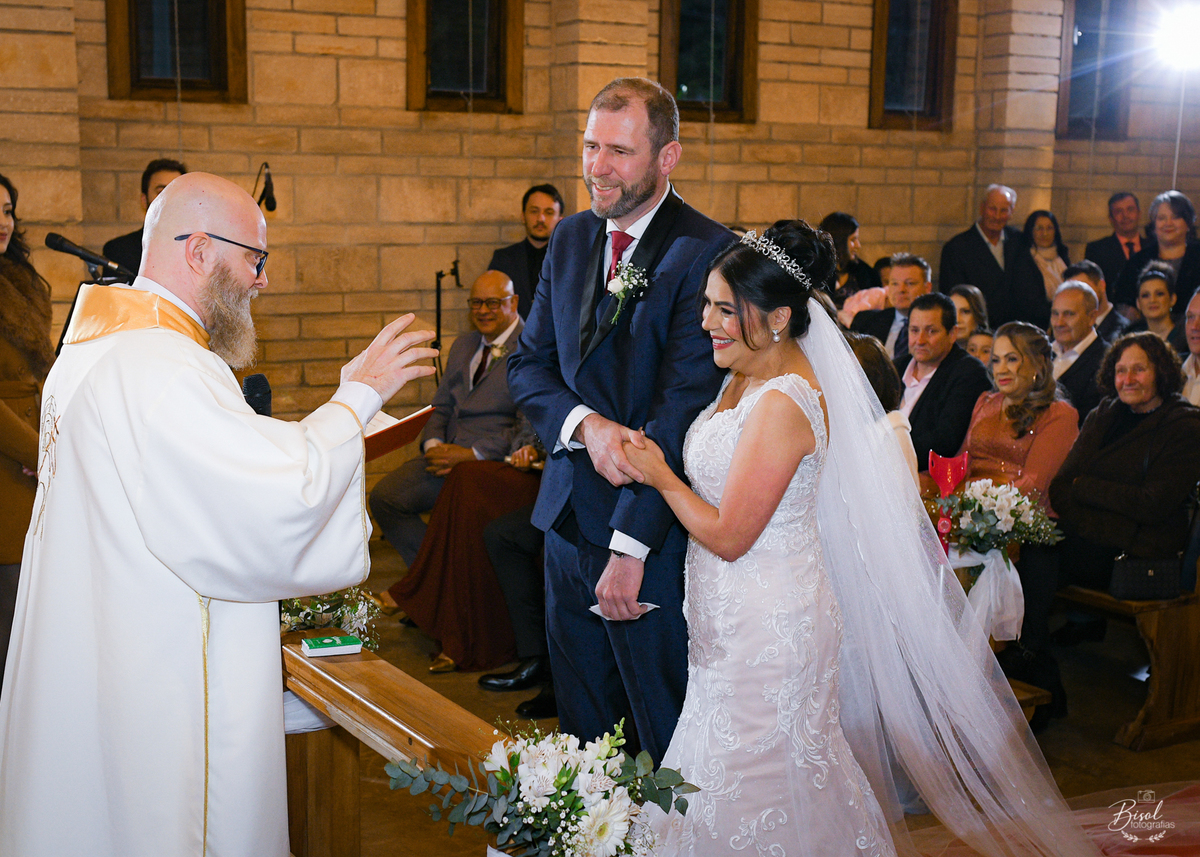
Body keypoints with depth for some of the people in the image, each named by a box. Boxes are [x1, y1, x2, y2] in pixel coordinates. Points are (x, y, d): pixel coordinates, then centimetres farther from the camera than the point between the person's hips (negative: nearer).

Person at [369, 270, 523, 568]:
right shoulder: (462, 345, 21)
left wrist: (472, 454, -18)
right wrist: (433, 444, -1)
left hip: (494, 460, -8)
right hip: (447, 453, 8)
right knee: (384, 496, -9)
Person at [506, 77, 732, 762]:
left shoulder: (709, 253, -14)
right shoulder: (571, 239, 8)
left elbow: (683, 405, -19)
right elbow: (528, 365, 9)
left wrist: (629, 547, -21)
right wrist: (587, 423, -13)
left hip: (654, 530, -6)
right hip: (568, 518, 6)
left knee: (664, 732, 8)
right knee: (583, 726, 19)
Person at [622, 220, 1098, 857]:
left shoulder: (781, 405, -24)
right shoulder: (746, 376, 6)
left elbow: (729, 536, -20)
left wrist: (660, 476, -11)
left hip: (767, 630, -9)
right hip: (738, 619, 9)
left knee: (757, 794, 4)